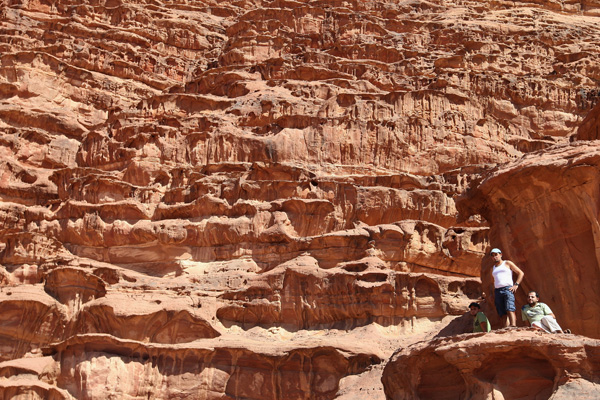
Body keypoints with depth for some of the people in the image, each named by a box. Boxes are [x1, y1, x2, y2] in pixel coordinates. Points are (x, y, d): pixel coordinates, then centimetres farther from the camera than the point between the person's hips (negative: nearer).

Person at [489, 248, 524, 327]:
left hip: (507, 289, -5)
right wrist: (493, 295, 17)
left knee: (510, 309, -25)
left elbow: (521, 273, 8)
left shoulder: (507, 263, 12)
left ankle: (513, 326, -40)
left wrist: (516, 285, -5)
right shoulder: (493, 269, 27)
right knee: (503, 314, -7)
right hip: (497, 291, 5)